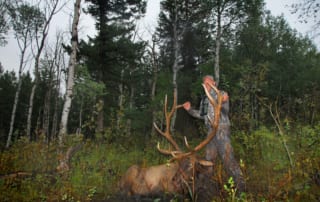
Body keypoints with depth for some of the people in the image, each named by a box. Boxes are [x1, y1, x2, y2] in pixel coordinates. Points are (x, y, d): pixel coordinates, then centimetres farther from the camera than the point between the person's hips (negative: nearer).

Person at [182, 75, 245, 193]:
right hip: (211, 130, 7)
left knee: (227, 156, -14)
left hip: (221, 128, -7)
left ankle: (239, 183, -8)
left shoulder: (221, 94, -2)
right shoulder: (204, 99, 17)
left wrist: (224, 102, -37)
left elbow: (226, 111, -15)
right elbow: (202, 115, 23)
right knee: (209, 157, 13)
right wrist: (190, 110, 12)